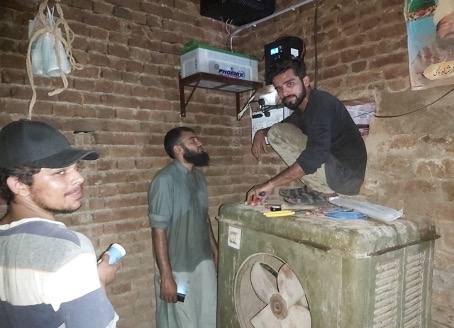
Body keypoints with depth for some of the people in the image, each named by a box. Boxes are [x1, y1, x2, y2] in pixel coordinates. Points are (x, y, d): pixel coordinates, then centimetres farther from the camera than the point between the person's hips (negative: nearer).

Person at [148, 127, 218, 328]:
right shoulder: (165, 180, -20)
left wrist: (214, 249, 15)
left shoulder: (198, 176, 4)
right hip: (178, 268, -7)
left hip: (204, 261, 7)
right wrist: (166, 276, -20)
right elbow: (158, 230, -20)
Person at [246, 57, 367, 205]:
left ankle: (325, 191, -6)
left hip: (347, 176, -9)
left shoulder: (320, 102, -18)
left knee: (277, 134, -15)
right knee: (276, 132, 6)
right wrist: (261, 132, 6)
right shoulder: (302, 107, 9)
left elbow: (315, 155, -31)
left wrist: (271, 184, -30)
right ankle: (316, 189, 3)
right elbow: (280, 128, 29)